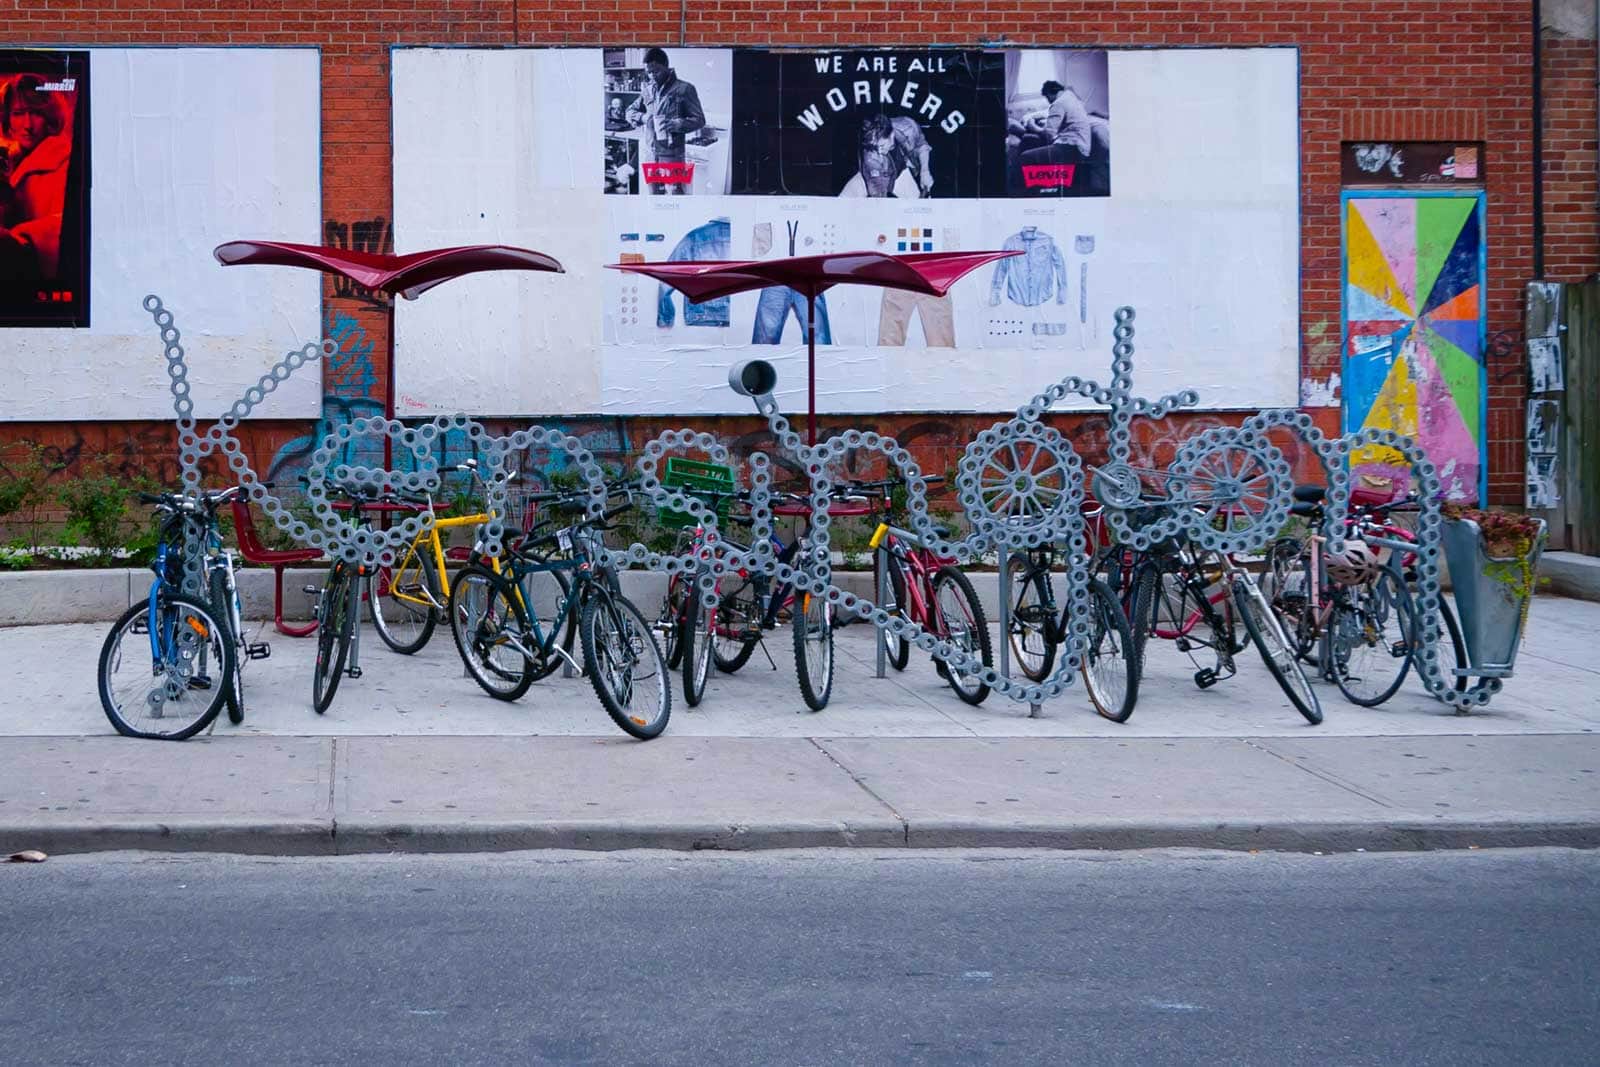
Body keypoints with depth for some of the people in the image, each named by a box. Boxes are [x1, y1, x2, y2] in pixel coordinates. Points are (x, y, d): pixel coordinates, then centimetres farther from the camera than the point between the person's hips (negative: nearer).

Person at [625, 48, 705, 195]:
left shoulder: (684, 89, -6)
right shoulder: (648, 90, 10)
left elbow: (699, 119, -6)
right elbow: (630, 112, 18)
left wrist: (675, 125, -23)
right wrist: (643, 117, -5)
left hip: (673, 155, -6)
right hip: (651, 155, 6)